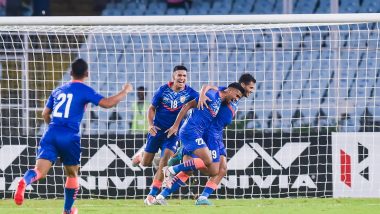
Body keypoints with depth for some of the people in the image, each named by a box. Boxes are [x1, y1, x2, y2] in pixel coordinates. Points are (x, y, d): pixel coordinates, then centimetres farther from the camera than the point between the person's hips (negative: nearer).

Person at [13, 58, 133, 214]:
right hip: (69, 137, -3)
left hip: (51, 135, 3)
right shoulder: (84, 90, 2)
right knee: (72, 174, 20)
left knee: (39, 172, -14)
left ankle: (24, 181, -47)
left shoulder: (58, 90, 19)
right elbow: (107, 103, -9)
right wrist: (124, 92, 7)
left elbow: (45, 114, 23)